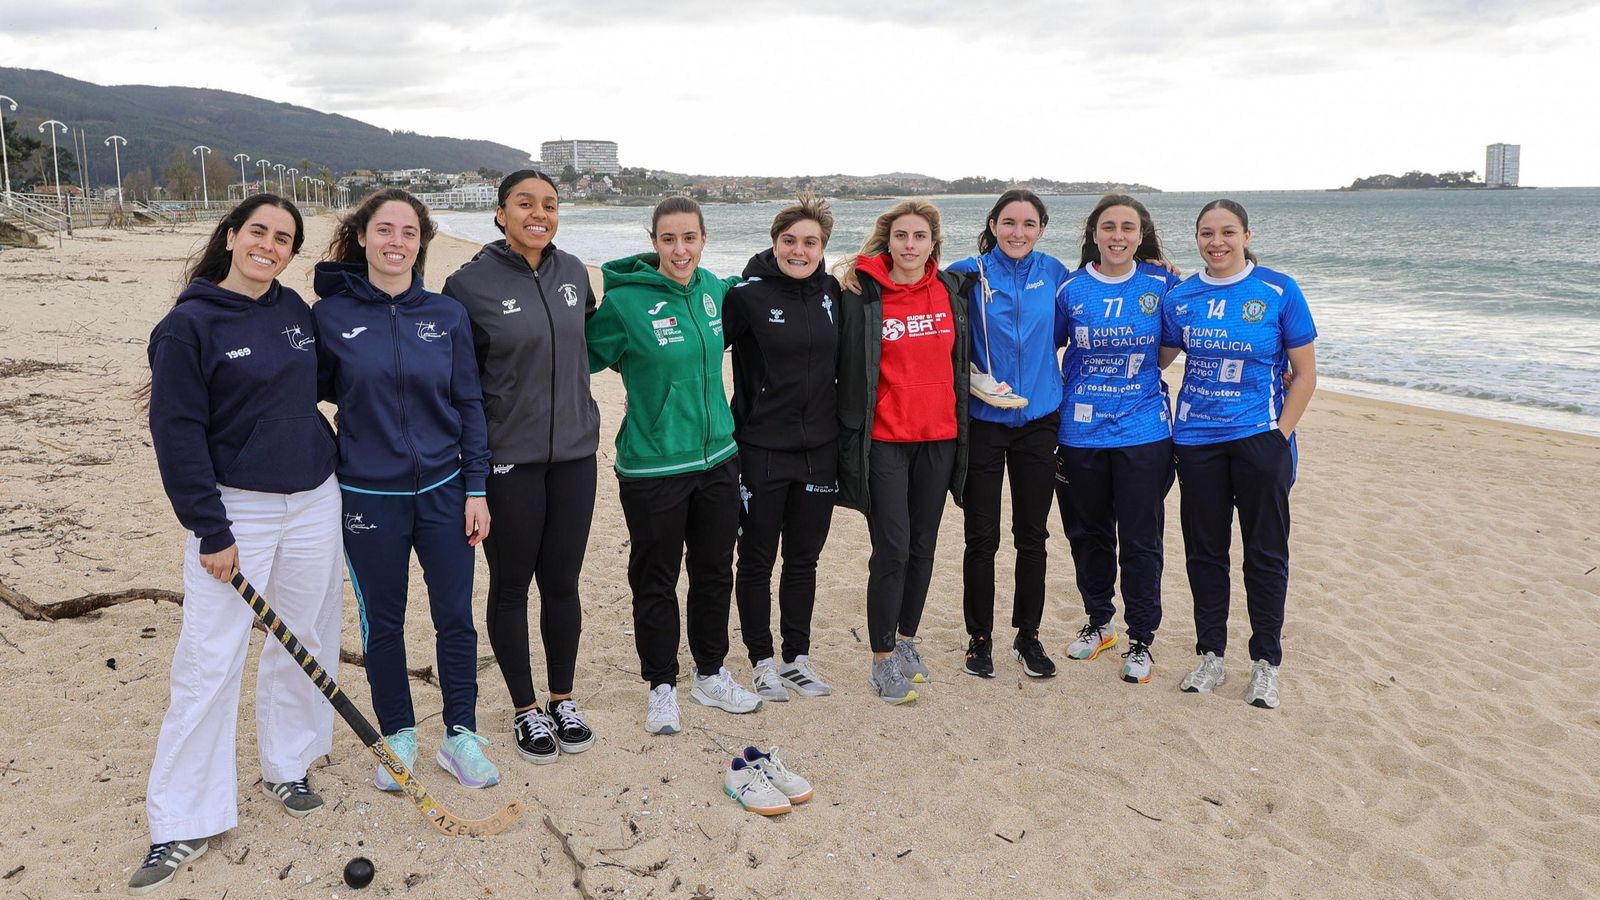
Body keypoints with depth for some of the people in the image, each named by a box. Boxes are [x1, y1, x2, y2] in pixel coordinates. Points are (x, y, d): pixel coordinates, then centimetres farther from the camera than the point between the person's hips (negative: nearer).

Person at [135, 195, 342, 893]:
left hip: (313, 503, 5)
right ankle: (182, 823, 7)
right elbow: (177, 433, -11)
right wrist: (211, 530, -14)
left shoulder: (298, 312, 7)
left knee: (303, 645, 12)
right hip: (235, 509, -5)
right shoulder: (189, 324, -8)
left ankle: (286, 768, 31)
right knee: (208, 664, -4)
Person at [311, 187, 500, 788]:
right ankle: (398, 737, 29)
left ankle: (461, 735, 23)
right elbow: (313, 394, 5)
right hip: (369, 497, -1)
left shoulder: (447, 315, 0)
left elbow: (469, 405, 2)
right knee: (382, 622, 11)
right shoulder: (331, 316, -4)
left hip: (443, 490, 1)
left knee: (455, 617, 6)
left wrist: (477, 489, -1)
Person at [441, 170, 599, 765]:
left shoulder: (573, 272, 5)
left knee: (562, 583, 12)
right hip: (507, 459, -4)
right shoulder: (470, 283, -9)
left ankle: (563, 702, 29)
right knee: (511, 586, 9)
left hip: (574, 452, 4)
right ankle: (525, 711, 25)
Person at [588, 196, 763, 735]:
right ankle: (662, 687, 25)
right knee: (655, 582, 7)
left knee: (715, 572, 16)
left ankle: (711, 675, 34)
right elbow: (584, 358, -8)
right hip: (652, 466, -5)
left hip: (717, 458, 6)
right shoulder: (626, 301, -15)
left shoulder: (714, 290, 3)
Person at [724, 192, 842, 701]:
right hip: (761, 449, -4)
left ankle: (798, 658, 27)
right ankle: (762, 662, 23)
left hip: (818, 449, 4)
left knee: (804, 560, 14)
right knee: (757, 561, 8)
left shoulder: (831, 291, 4)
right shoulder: (747, 294, -10)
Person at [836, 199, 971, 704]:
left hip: (939, 438, 4)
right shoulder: (864, 296, -6)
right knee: (891, 549, -4)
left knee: (923, 545, 12)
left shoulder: (950, 290, 5)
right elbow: (850, 374, -4)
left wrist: (962, 426, 13)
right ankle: (883, 660, 8)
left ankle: (906, 639, 29)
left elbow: (958, 360, 18)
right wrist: (850, 443, -6)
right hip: (885, 440, -4)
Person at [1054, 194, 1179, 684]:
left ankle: (1141, 638, 20)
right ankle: (1098, 622, 34)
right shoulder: (1071, 288, -1)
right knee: (1088, 534, 14)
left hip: (1142, 431, -1)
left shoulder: (1161, 284, -3)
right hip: (1079, 435, 2)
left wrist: (1143, 378, -2)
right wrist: (1059, 397, 0)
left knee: (1140, 541, 4)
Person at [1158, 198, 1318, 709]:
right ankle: (1210, 657, 24)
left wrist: (1280, 435, -8)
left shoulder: (1279, 292, -4)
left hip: (1259, 437, -2)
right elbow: (1157, 360, 15)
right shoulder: (1180, 297, 3)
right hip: (1197, 441, 3)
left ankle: (1265, 663, 19)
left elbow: (1305, 374, -2)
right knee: (1203, 551, 10)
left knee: (1266, 553, 5)